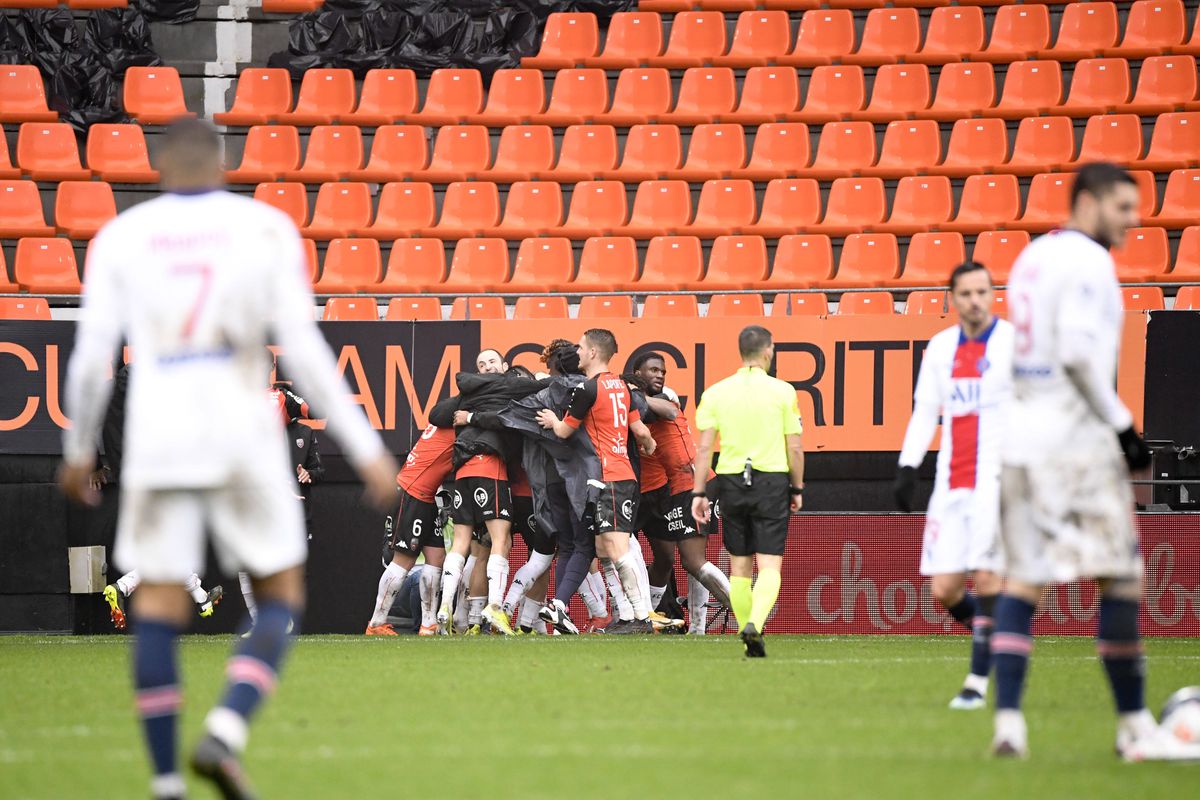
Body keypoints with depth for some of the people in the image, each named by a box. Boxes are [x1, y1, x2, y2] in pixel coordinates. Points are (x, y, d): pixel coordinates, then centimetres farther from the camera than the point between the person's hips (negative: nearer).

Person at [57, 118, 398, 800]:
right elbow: (305, 350, -4)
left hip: (158, 437, 1)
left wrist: (78, 451, 20)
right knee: (282, 595, 10)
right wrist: (367, 450, 0)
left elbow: (91, 358, 4)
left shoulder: (122, 238, 6)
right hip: (243, 436, -1)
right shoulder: (266, 228, 2)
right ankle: (228, 732, -13)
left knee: (160, 607, 7)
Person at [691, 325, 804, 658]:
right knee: (770, 566, -3)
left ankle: (751, 640, 15)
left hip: (731, 481, 2)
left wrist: (699, 493, 3)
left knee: (739, 568, 12)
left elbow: (704, 447, -1)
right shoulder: (782, 392, -3)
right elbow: (794, 447, -1)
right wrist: (797, 488, 11)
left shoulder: (715, 393, 1)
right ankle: (755, 623, -26)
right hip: (772, 482, -2)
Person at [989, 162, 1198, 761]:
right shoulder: (1086, 261, -10)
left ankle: (1008, 720, 0)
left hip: (1022, 436, 8)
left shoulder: (1031, 257, 17)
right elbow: (1079, 350, -21)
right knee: (1120, 577, -2)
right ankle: (1134, 726, 0)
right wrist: (1120, 424, -14)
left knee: (1022, 578, 7)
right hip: (1075, 439, -8)